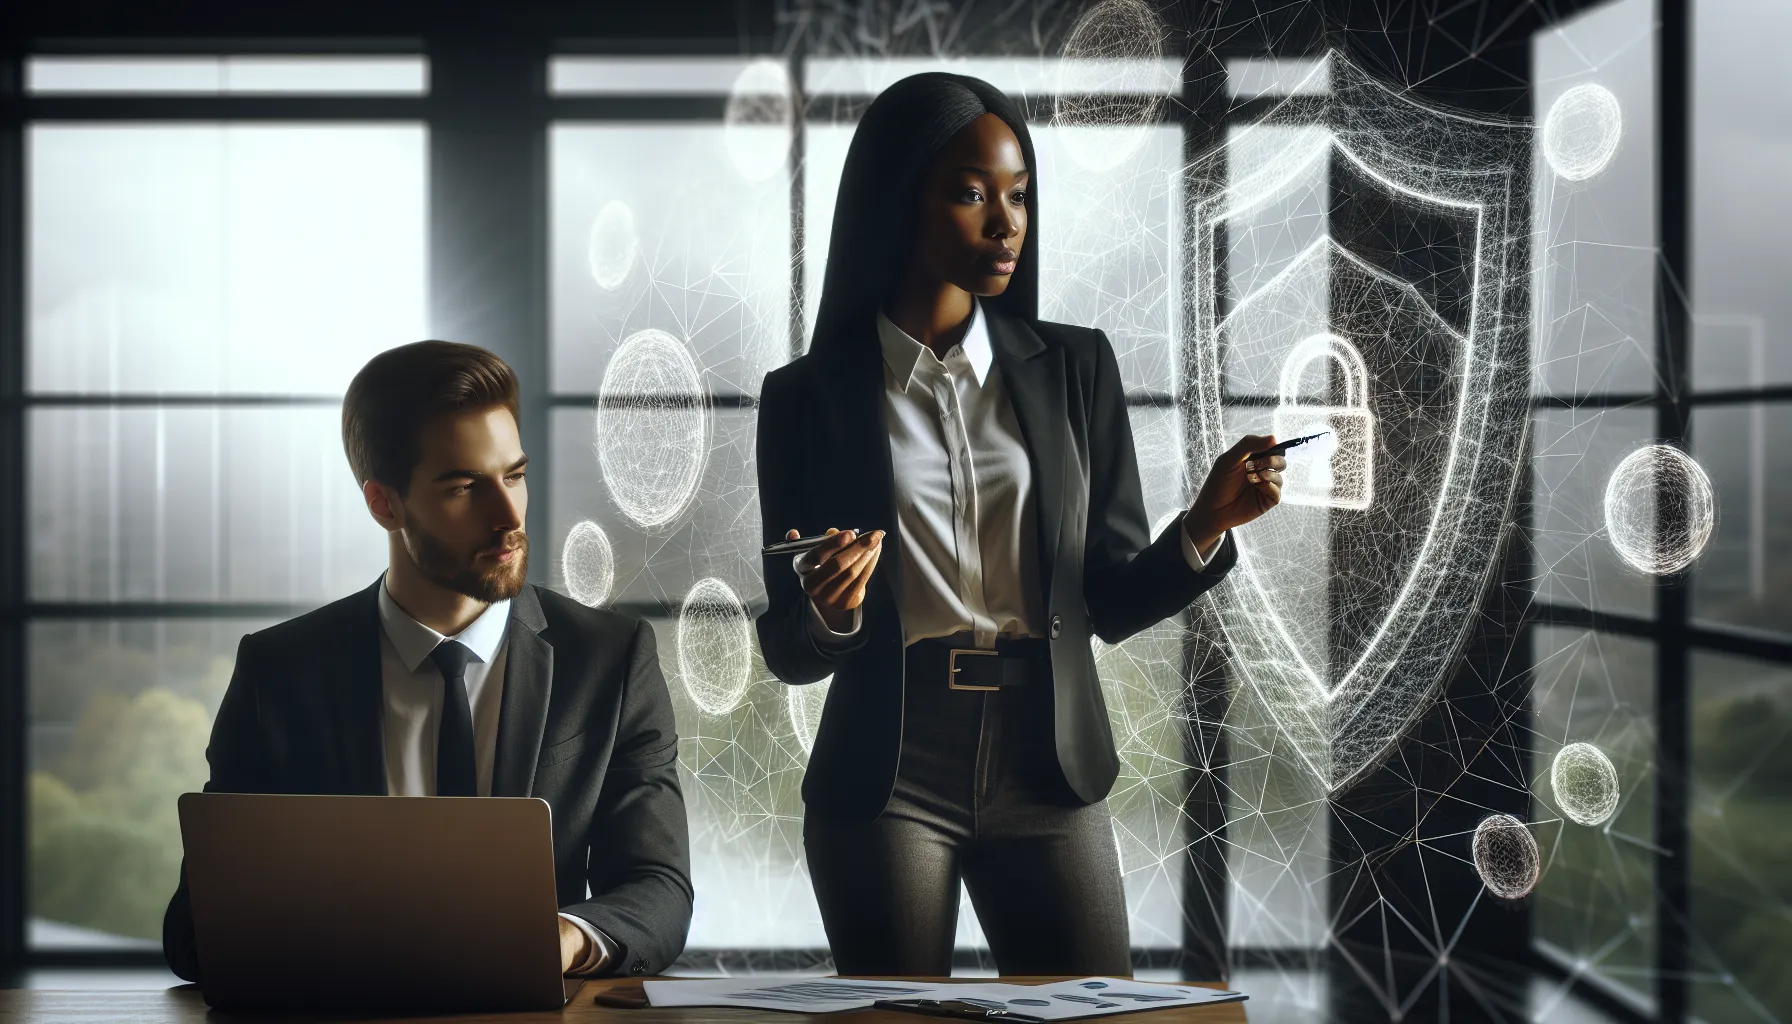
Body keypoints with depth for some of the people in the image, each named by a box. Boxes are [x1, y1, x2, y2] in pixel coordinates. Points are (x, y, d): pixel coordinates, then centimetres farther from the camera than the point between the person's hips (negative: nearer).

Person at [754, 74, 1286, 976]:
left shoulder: (1074, 368, 5)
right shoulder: (811, 396, 0)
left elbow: (1112, 602, 6)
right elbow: (789, 653, 3)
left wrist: (1204, 527, -12)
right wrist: (827, 614, -18)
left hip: (1048, 775, 1)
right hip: (887, 777, -1)